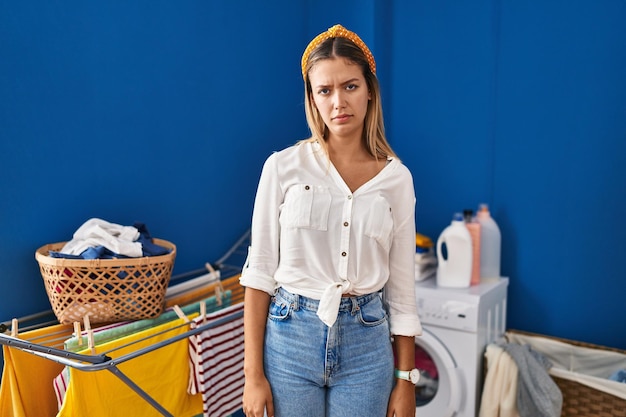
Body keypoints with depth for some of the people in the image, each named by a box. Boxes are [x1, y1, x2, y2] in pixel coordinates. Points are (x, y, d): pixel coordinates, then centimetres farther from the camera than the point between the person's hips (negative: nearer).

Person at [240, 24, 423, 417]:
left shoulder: (397, 178, -1)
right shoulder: (283, 167, -6)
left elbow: (402, 285, 3)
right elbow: (260, 272, -4)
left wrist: (406, 380, 4)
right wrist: (253, 372, -6)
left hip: (366, 341, 1)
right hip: (290, 336, -1)